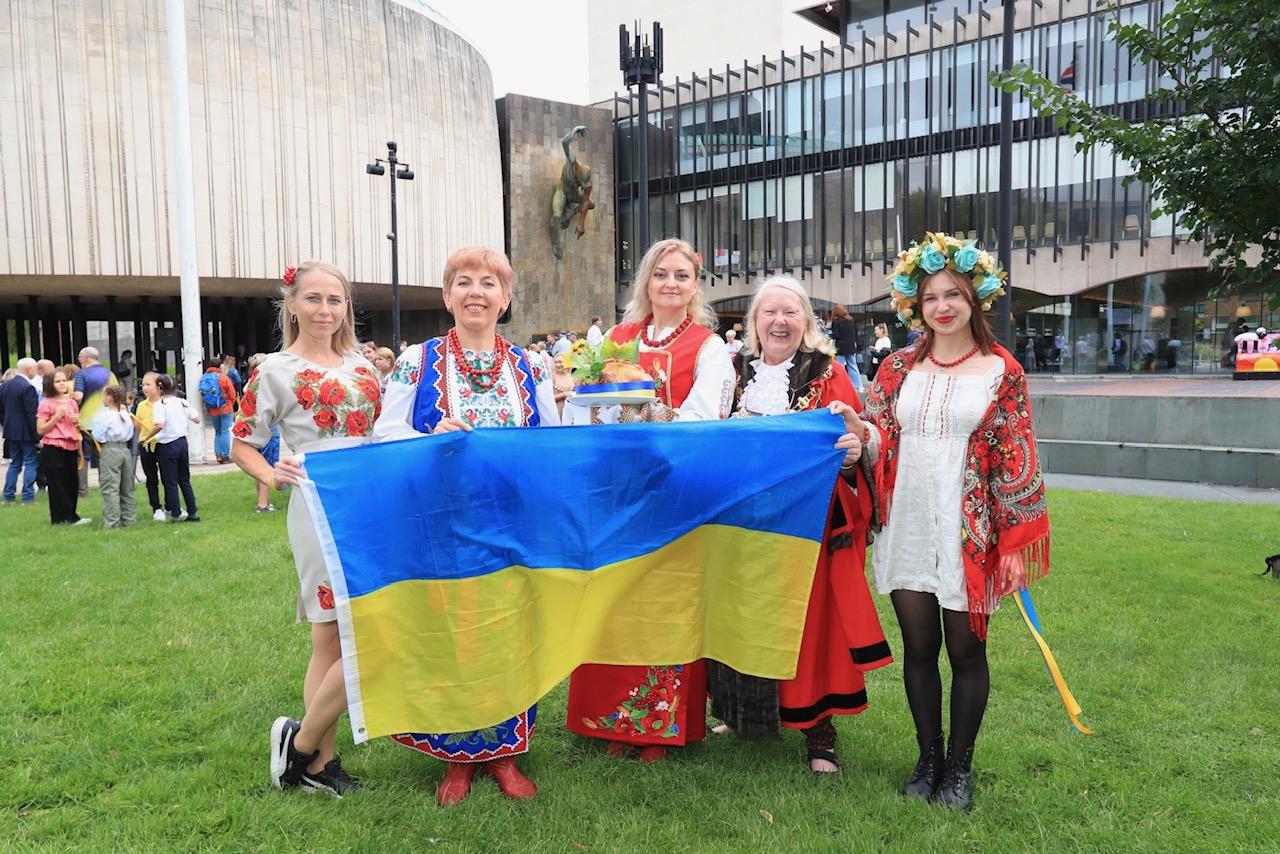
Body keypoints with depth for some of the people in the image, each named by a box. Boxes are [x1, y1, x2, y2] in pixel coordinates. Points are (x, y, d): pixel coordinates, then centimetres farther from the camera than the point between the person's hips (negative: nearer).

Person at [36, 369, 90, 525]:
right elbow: (40, 430, -9)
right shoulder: (46, 404, -4)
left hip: (71, 448, 6)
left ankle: (68, 517, 17)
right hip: (53, 449, -6)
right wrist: (57, 416, -16)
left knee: (72, 483, 7)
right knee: (58, 484, -1)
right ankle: (70, 517, 1)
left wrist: (78, 421, 4)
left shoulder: (72, 402, 13)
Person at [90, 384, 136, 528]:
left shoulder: (105, 415, -11)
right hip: (125, 449, 7)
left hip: (110, 451, -7)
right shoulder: (126, 414, 8)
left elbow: (97, 436, -10)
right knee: (126, 488, 12)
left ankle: (111, 521, -6)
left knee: (110, 488, -5)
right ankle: (128, 518, 18)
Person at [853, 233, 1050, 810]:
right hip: (908, 529, 3)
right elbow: (880, 439, 10)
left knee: (966, 650, 7)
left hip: (969, 533, -2)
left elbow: (1017, 461, -3)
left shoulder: (1001, 371, 0)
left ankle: (960, 768, 25)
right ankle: (928, 759, 29)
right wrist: (861, 432, -14)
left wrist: (1016, 544, -8)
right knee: (918, 647, 11)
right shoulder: (899, 367, 8)